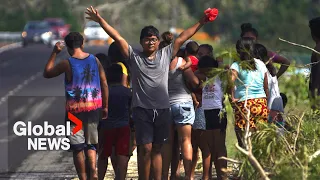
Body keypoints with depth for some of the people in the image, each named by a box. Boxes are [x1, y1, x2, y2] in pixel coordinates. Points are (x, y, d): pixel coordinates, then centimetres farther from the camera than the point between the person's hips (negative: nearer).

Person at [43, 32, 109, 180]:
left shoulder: (67, 64, -10)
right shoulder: (95, 60, 1)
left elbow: (46, 73, 3)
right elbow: (104, 84, 3)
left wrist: (54, 53, 8)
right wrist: (105, 107, 11)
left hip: (75, 109, -4)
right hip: (94, 108, 4)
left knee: (78, 147, 4)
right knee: (91, 144, 13)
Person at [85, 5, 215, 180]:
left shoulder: (165, 55, 9)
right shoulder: (134, 57, 3)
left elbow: (181, 38, 10)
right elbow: (118, 37, -2)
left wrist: (200, 23, 11)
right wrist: (100, 20, -6)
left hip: (162, 109, 3)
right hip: (142, 109, -3)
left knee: (157, 149, 9)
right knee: (146, 148, -8)